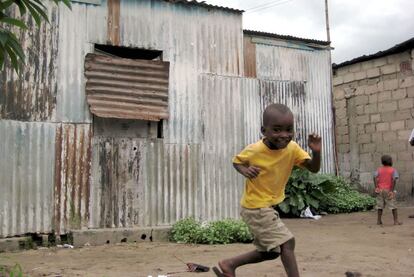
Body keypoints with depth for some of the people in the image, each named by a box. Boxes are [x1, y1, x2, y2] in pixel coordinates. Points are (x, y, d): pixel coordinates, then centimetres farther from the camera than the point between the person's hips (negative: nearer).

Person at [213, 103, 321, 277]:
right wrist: (245, 170, -24)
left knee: (270, 252, 17)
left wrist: (316, 152, -31)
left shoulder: (292, 148, -10)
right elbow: (236, 161, -3)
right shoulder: (254, 150, -21)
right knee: (287, 242, -12)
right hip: (255, 207, -7)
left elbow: (314, 168, -12)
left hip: (268, 207, 7)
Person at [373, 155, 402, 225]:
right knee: (393, 206, 3)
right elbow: (394, 179, -15)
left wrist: (376, 187, -8)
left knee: (380, 206, 9)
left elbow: (375, 178, -8)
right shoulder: (393, 170, -1)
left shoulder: (379, 169, 7)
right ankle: (396, 221, 1)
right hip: (388, 191, -3)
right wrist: (392, 190, -13)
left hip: (380, 190, 3)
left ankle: (379, 220, 10)